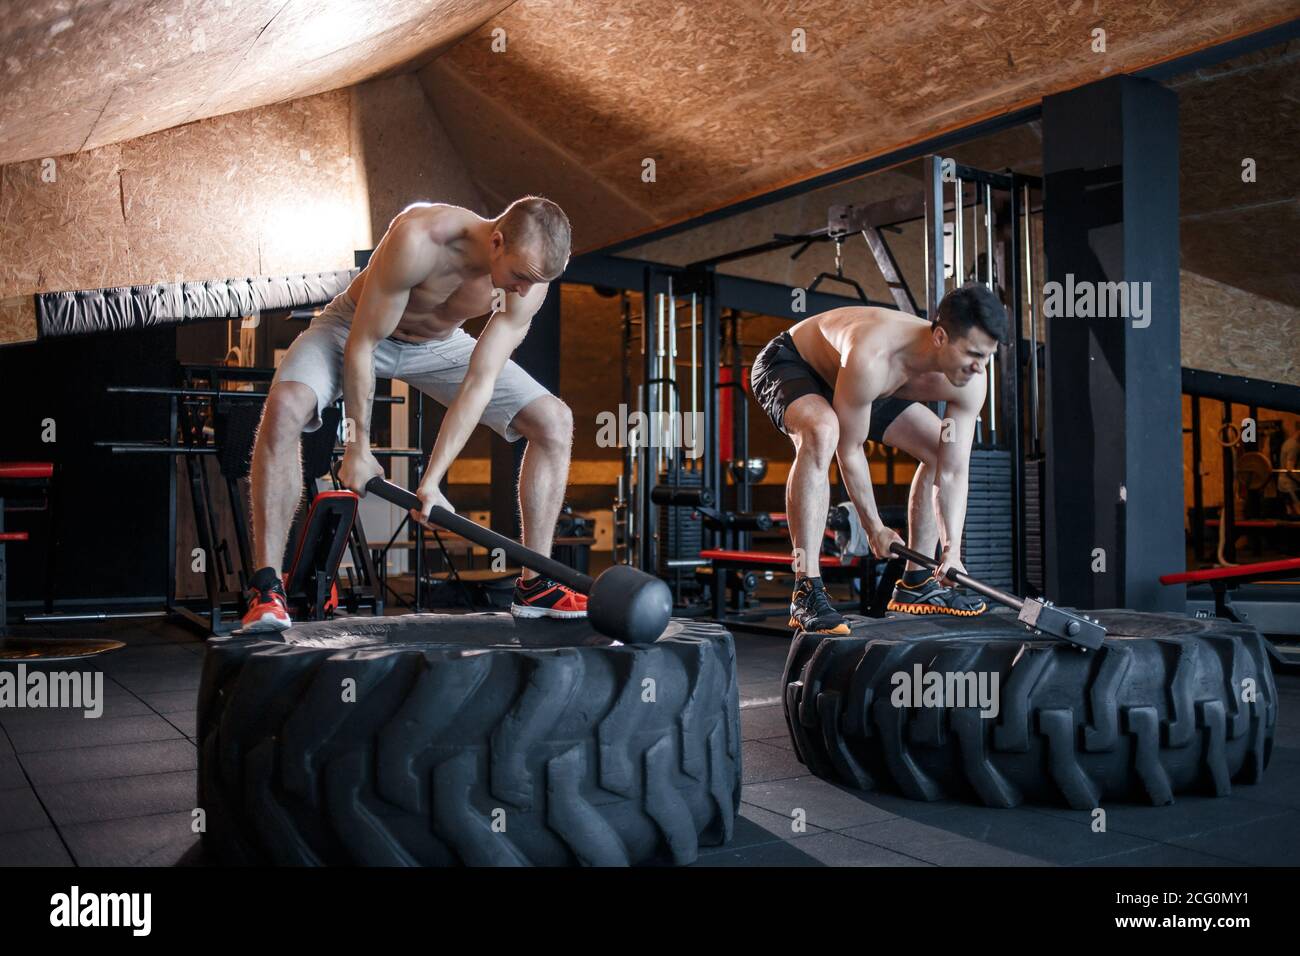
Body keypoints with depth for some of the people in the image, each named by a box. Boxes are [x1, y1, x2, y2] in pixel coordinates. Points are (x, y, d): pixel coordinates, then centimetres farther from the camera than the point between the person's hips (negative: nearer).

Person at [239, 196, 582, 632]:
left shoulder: (531, 275, -25)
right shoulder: (418, 239, -39)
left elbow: (479, 382, -23)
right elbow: (361, 344, -29)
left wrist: (431, 479, -27)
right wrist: (357, 447, -24)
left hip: (440, 343, 4)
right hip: (355, 329, -4)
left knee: (555, 421, -8)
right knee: (285, 405, -34)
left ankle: (534, 586, 0)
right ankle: (267, 588, -25)